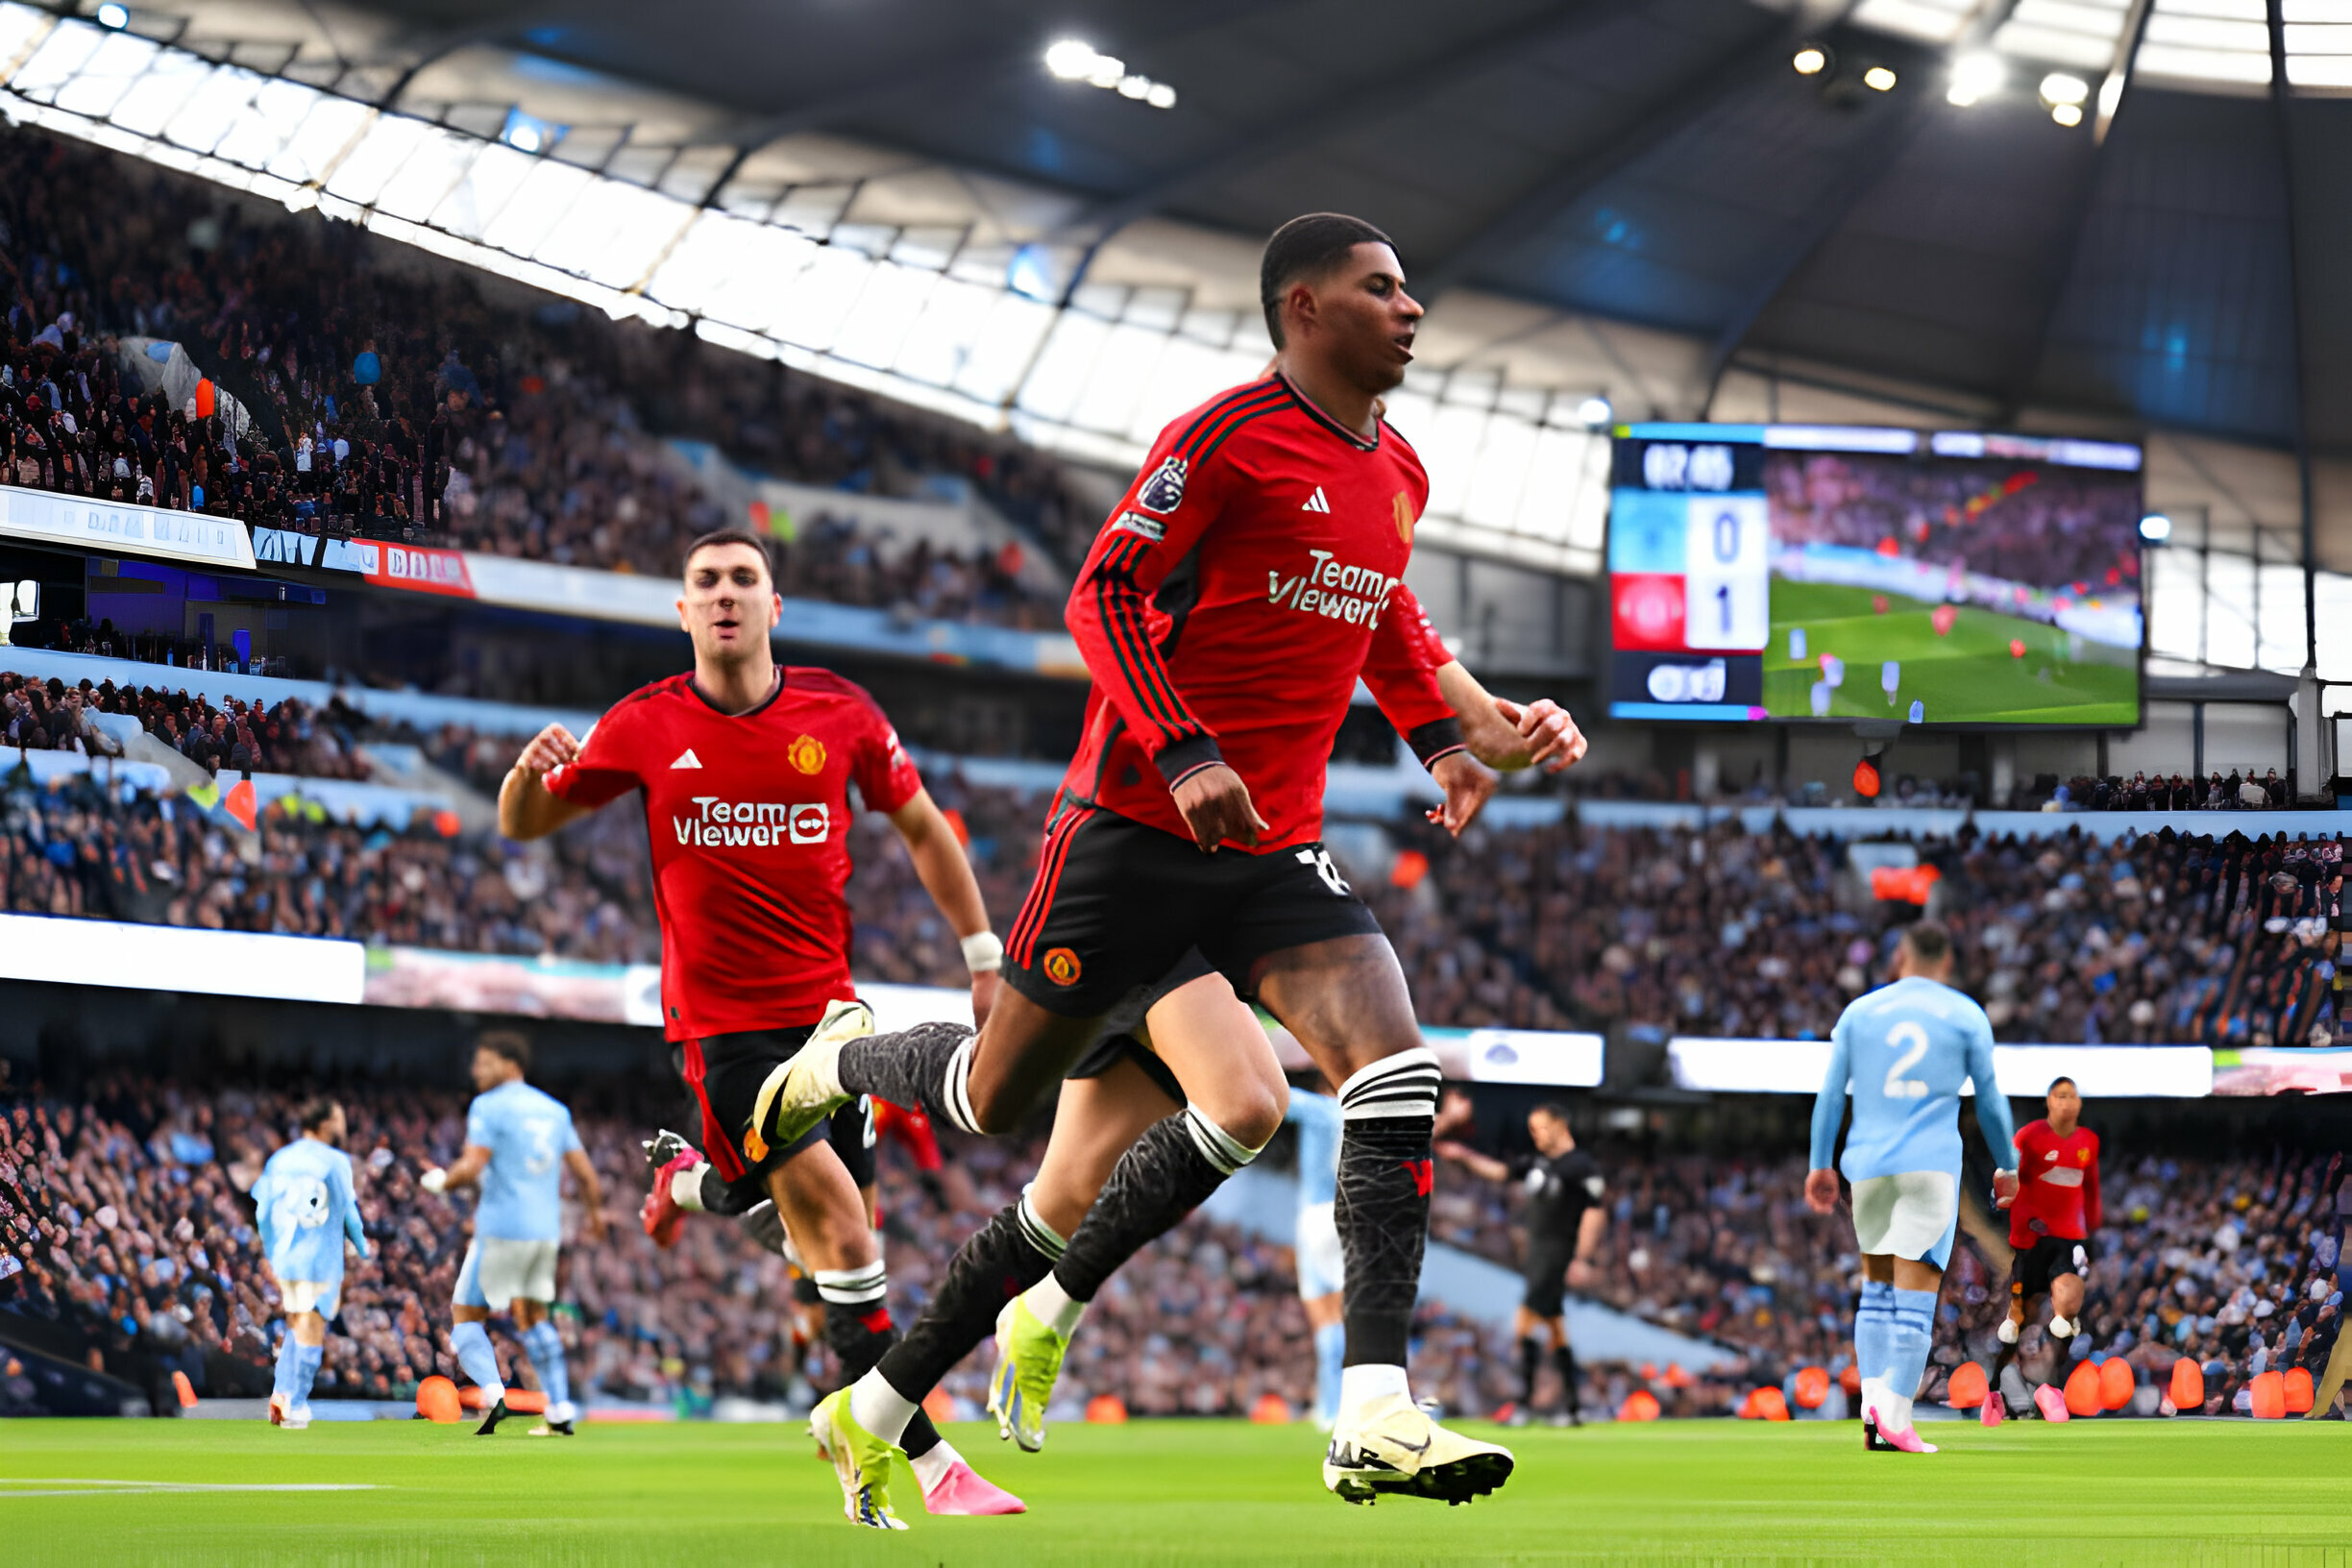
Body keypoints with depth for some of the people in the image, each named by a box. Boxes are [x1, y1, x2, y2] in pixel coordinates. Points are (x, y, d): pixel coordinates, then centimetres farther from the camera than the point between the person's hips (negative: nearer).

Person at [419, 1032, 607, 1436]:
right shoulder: (555, 1110, 13)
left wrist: (440, 1181, 2)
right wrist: (594, 1213, 30)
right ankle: (560, 1412, 12)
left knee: (466, 1316, 4)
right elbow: (585, 1173, 15)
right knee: (535, 1318, 18)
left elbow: (471, 1167, -17)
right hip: (547, 1230, 6)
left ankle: (493, 1393, -17)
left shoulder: (488, 1107, -7)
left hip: (500, 1228, -6)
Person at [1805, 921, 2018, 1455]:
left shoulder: (1859, 1012, 8)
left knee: (1877, 1291, 15)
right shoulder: (1966, 1016, 4)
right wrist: (2006, 1166, 19)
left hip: (1868, 1165, 2)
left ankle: (1872, 1400, 1)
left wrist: (1820, 1165, 13)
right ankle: (1894, 1417, -14)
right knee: (1916, 1299, -5)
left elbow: (1830, 1094, 7)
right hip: (1931, 1165, -2)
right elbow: (1990, 1099, 8)